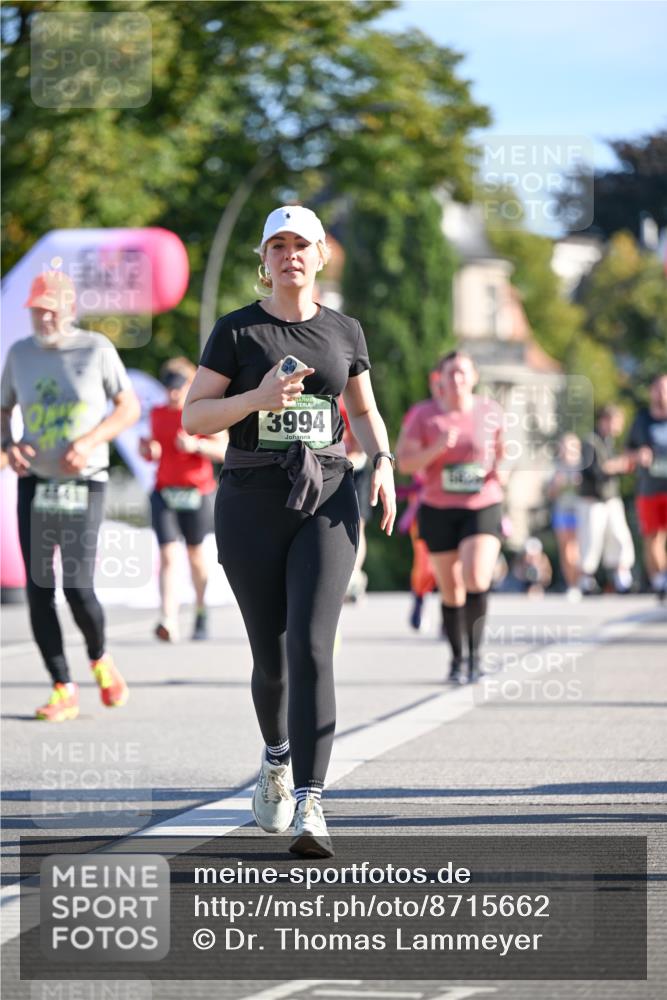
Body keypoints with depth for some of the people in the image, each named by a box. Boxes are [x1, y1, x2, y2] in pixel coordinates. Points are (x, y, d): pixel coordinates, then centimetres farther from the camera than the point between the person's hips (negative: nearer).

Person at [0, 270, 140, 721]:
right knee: (38, 590, -3)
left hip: (84, 482, -4)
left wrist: (90, 441, -14)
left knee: (78, 586, -11)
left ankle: (101, 659, 19)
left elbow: (129, 407, 1)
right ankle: (63, 690, 5)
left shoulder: (96, 349, -3)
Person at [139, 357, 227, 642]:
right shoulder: (158, 413, 11)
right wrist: (149, 451, 1)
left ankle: (202, 615, 31)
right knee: (167, 555, -11)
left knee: (195, 555, 11)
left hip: (196, 493, -2)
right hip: (164, 492, 3)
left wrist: (196, 445, -24)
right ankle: (169, 621, -23)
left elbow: (224, 450, -10)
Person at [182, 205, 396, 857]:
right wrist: (257, 398, -16)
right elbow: (194, 417, 0)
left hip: (326, 499, 0)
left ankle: (309, 808, -21)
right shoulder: (236, 331, 2)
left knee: (311, 647, -16)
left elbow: (364, 411, 22)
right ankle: (276, 758, 40)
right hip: (251, 504, 0)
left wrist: (383, 463, 3)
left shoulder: (343, 332, 10)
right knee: (271, 655, 6)